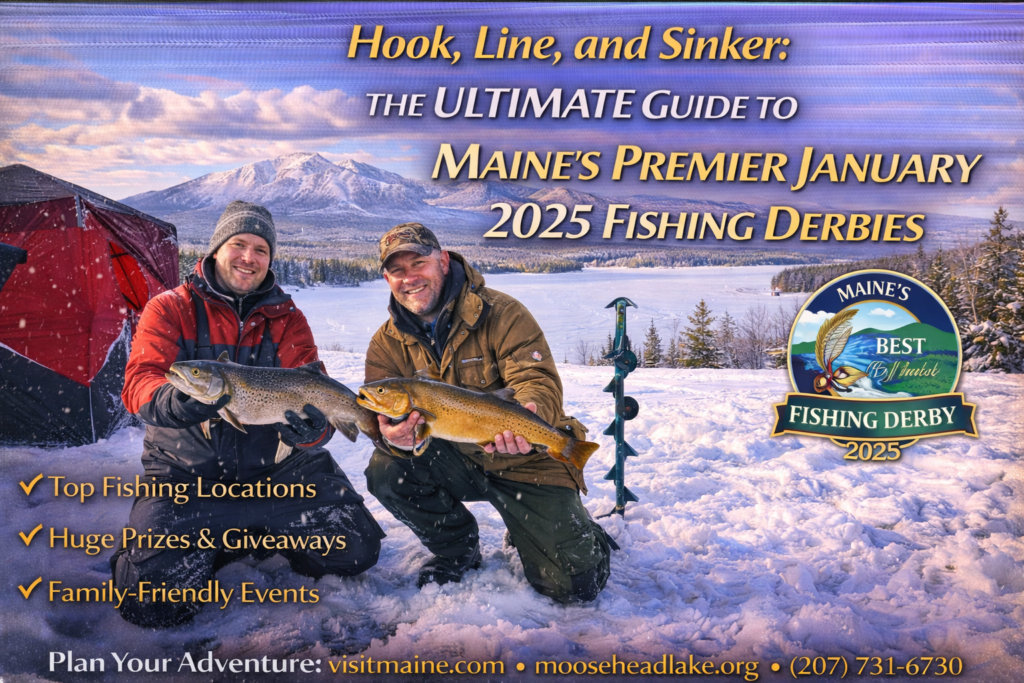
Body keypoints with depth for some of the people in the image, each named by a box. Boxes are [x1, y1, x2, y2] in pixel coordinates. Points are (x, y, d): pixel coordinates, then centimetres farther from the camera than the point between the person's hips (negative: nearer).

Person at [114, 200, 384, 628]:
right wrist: (176, 402, -39)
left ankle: (269, 534, 13)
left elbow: (311, 396, -3)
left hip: (277, 470, 2)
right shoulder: (170, 309, 0)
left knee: (355, 549, -13)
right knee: (153, 597, -21)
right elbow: (139, 382, -14)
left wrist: (308, 428, -28)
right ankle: (210, 547, 11)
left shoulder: (287, 320, 7)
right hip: (186, 475, -2)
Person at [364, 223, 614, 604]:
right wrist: (395, 437, -36)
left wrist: (528, 413, -48)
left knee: (574, 585, -11)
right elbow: (379, 412, -10)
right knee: (385, 472, -26)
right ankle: (457, 548, 4)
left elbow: (540, 380, -23)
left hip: (526, 462, -3)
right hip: (453, 461, 4)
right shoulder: (387, 343, -2)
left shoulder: (501, 313, -14)